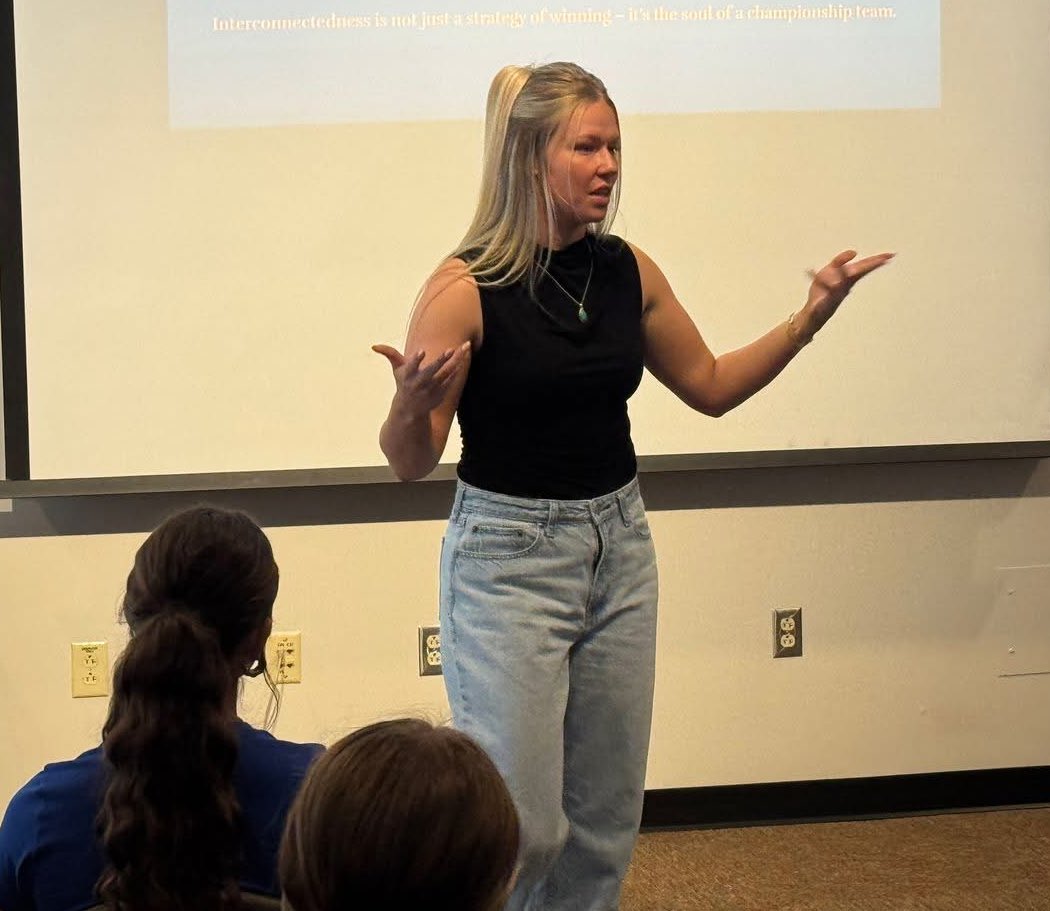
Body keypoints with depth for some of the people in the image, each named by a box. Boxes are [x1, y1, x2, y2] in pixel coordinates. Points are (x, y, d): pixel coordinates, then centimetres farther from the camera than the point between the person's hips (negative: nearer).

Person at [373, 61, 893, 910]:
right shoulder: (466, 290, -14)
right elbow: (410, 460, -11)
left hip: (619, 550, 6)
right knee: (520, 824, -8)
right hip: (509, 559, -6)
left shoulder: (627, 271, 3)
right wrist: (413, 400, -33)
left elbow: (711, 386, 16)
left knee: (605, 822, 9)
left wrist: (810, 317, 5)